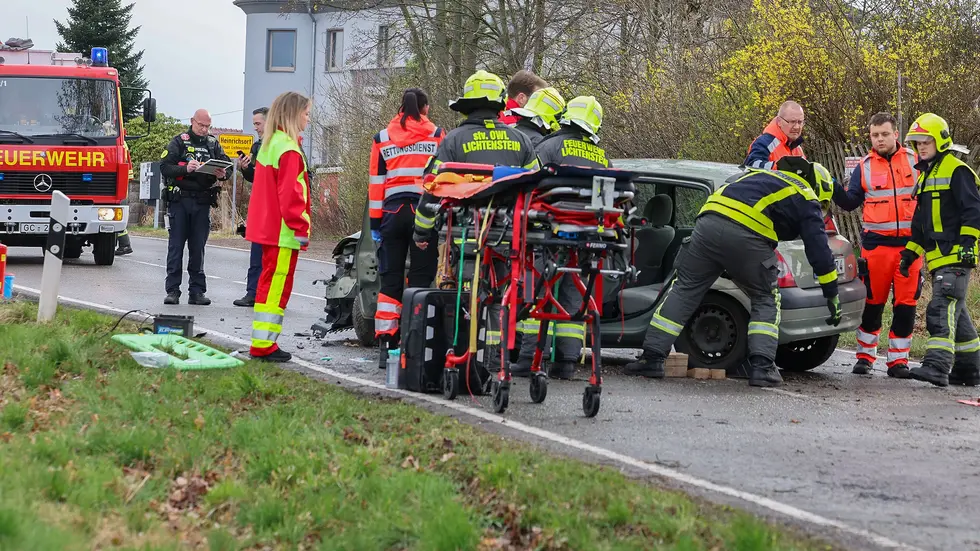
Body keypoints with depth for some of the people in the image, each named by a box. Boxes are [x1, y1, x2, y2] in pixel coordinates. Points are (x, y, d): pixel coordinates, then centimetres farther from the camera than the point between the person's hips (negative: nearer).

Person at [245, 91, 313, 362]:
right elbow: (291, 194, -21)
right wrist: (301, 228, -18)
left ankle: (263, 342, 20)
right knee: (277, 285, -7)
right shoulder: (289, 149, -16)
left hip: (268, 227, 10)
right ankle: (264, 344, -6)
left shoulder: (270, 144, 15)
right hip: (284, 231, -10)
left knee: (270, 283, 15)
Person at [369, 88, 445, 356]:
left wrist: (375, 223, 11)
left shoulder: (382, 139, 9)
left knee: (390, 279, 8)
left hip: (393, 212, 2)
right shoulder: (437, 136, 3)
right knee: (421, 278, 1)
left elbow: (376, 183, 8)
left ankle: (386, 339, 4)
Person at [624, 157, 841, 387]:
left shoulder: (763, 176, 37)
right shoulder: (805, 200, 18)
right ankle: (761, 366, 3)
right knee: (766, 300, 15)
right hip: (747, 235, -5)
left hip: (709, 219, 5)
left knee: (683, 288, 12)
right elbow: (819, 249, 13)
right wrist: (832, 295, 18)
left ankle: (652, 358, 7)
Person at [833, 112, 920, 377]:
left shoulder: (915, 160, 6)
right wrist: (835, 190, -13)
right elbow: (851, 202, 4)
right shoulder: (865, 167, 7)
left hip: (910, 244, 0)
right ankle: (865, 356, 14)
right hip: (876, 243, 0)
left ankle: (898, 359, 8)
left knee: (905, 303, 1)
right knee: (873, 302, 3)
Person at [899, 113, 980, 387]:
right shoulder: (926, 175, 22)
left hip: (955, 257, -10)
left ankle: (937, 365, -28)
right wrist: (910, 252, 20)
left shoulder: (956, 171, -7)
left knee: (942, 308, -19)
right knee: (956, 314, 13)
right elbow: (921, 221, 26)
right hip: (937, 259, 10)